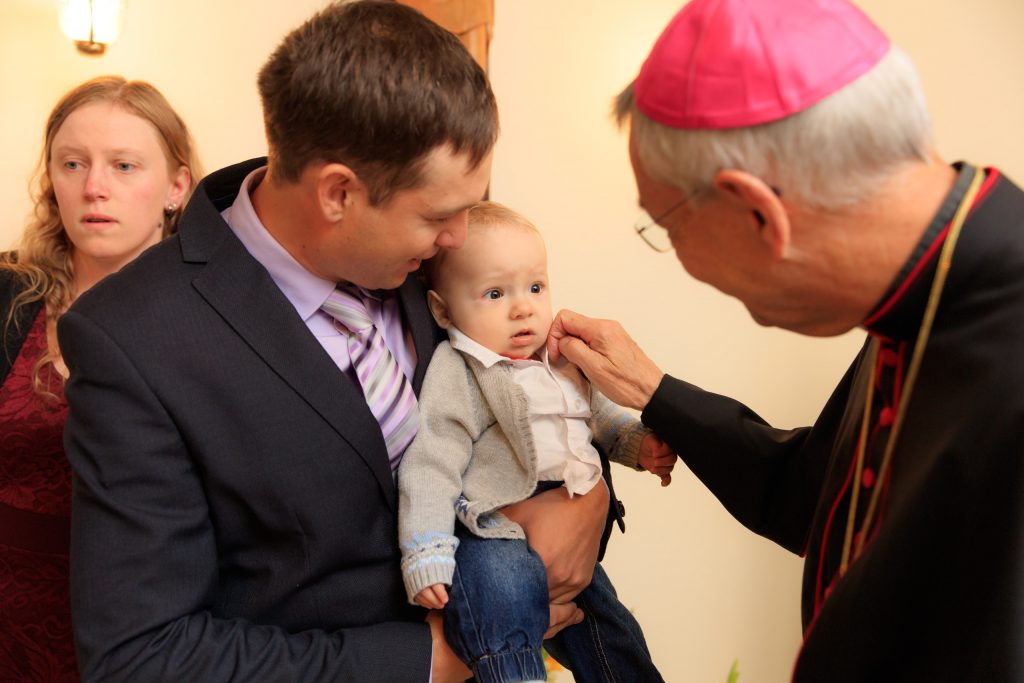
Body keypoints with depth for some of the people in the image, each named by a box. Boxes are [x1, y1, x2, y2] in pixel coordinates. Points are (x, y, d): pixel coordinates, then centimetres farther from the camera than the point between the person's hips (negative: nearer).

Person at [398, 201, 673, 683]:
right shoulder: (454, 376, -12)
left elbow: (597, 412, 28)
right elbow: (429, 470, -15)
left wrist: (639, 444, 11)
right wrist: (426, 557, -22)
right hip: (497, 536, -7)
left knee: (609, 625, 17)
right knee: (501, 590, -37)